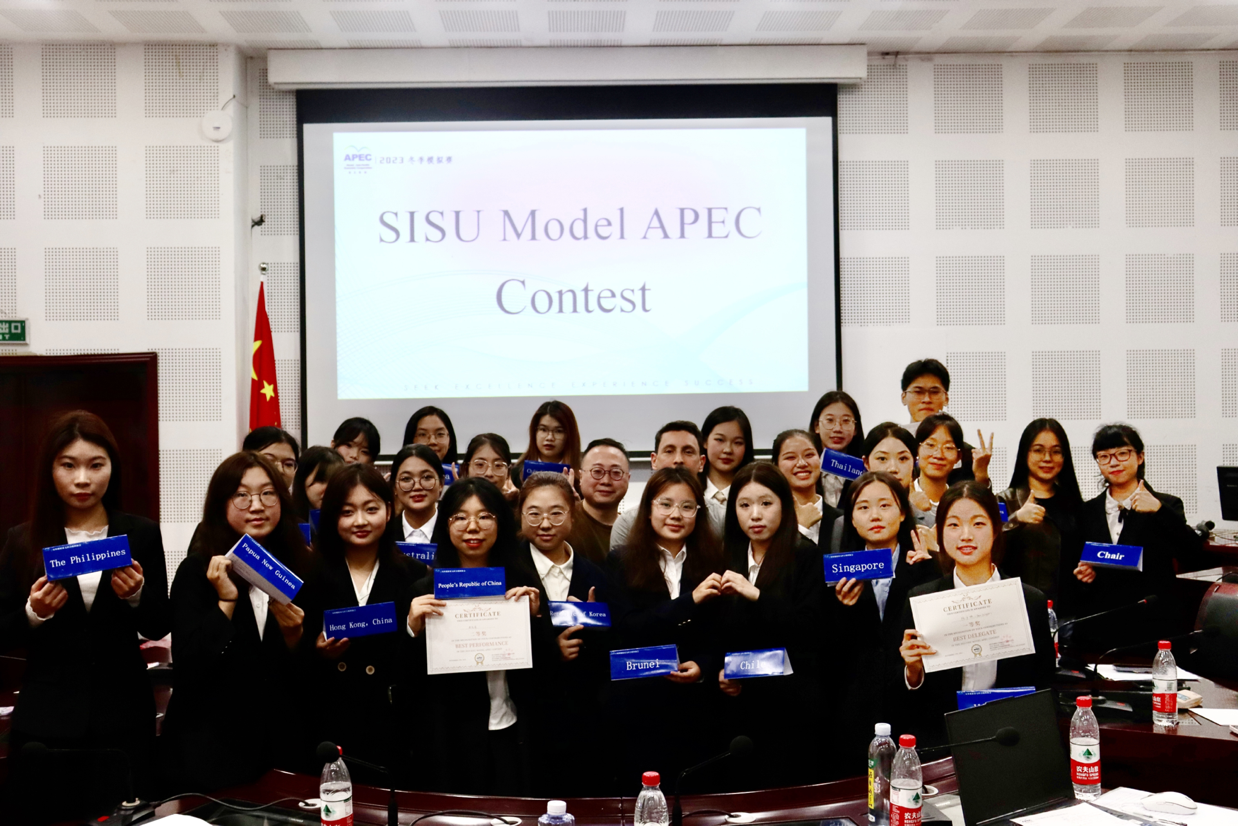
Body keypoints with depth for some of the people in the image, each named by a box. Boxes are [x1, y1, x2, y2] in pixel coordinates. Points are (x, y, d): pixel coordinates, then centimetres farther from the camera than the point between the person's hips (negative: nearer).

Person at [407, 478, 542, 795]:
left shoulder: (524, 584, 1)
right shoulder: (425, 591, -3)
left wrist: (535, 617, -12)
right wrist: (413, 629, -19)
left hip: (512, 739, 1)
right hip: (448, 742, -1)